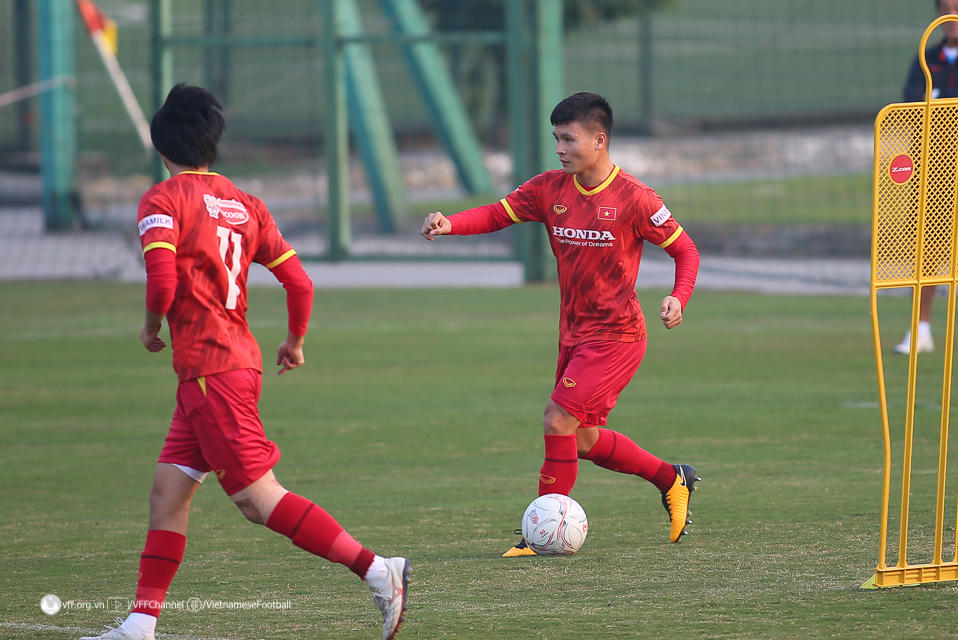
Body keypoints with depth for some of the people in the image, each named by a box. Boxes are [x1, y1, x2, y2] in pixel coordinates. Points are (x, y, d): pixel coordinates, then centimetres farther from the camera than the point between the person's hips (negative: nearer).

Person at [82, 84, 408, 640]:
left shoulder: (164, 201, -8)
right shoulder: (245, 205, 12)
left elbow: (163, 285, -20)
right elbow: (299, 281, 9)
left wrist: (152, 328, 1)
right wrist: (296, 342, 25)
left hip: (211, 370, -8)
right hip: (238, 359, 8)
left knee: (260, 499, -10)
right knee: (169, 489, 11)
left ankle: (378, 571, -16)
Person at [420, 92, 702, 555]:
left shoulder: (633, 198, -14)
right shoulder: (550, 189, 1)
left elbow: (685, 250, -7)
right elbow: (498, 214, -4)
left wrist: (678, 299, -24)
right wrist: (449, 224, -23)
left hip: (615, 335, -7)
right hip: (574, 334, 7)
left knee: (559, 421, -16)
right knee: (583, 440, 15)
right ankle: (672, 480, 35)